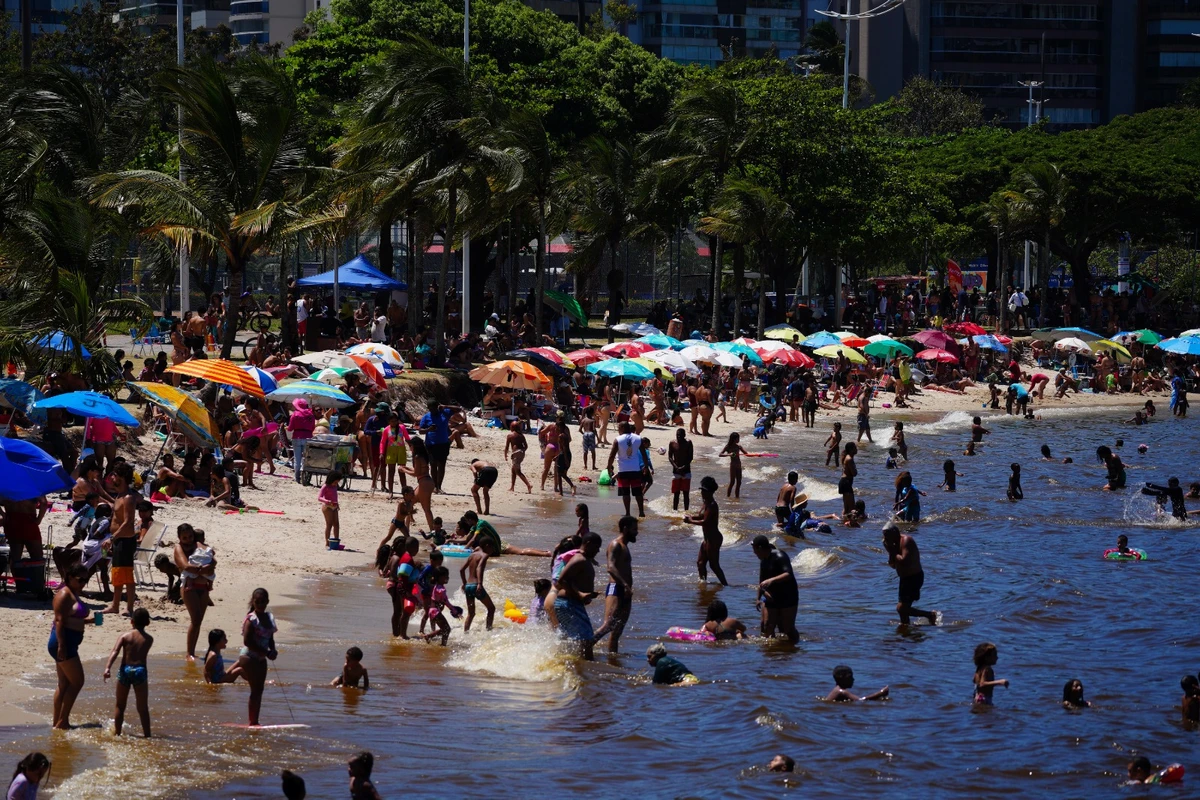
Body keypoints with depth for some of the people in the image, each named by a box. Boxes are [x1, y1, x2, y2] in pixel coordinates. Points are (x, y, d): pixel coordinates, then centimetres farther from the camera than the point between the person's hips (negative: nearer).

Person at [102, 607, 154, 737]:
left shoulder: (124, 636, 0)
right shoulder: (149, 639, 4)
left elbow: (115, 652, -13)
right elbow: (144, 653, 10)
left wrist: (108, 667, -23)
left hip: (125, 670, 0)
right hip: (140, 670, 0)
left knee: (120, 706, 14)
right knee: (143, 708, 6)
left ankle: (117, 732, 21)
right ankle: (147, 734, 6)